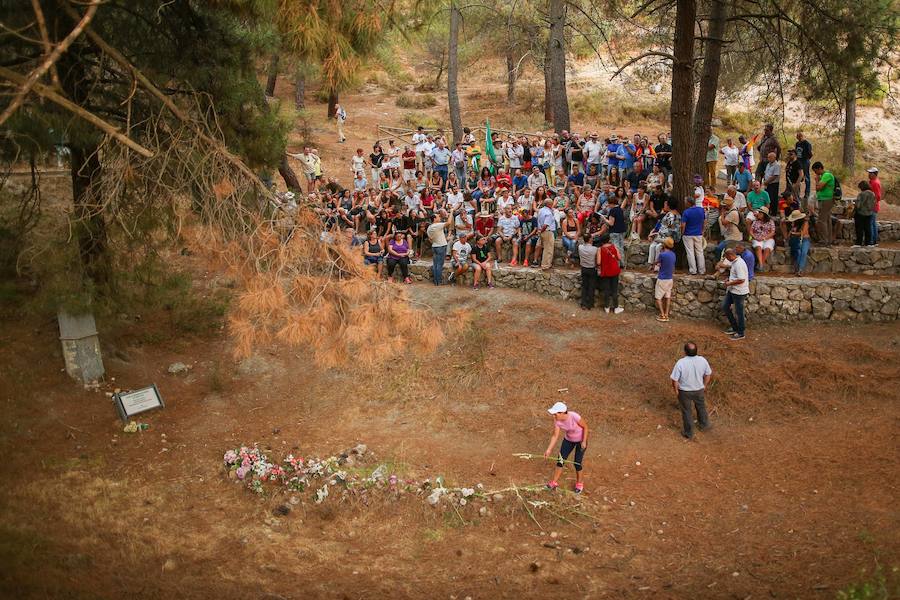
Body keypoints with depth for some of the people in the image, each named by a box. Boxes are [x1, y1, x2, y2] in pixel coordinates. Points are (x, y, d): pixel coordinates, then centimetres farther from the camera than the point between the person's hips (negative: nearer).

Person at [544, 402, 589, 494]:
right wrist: (549, 450, -22)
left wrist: (584, 441, -18)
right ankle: (554, 482, 22)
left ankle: (579, 483, 27)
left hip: (581, 440, -4)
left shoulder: (574, 417, -36)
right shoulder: (557, 421, -22)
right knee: (560, 460, 4)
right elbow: (555, 436, -16)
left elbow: (585, 427, -20)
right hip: (568, 440, 4)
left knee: (577, 463, 0)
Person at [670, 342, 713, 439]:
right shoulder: (703, 360, -20)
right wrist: (705, 385, 14)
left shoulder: (681, 363, -31)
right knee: (701, 407, 29)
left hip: (684, 391, -3)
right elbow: (708, 374, -4)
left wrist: (676, 390, -3)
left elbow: (674, 379, -22)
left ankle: (688, 433, 34)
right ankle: (704, 426, 51)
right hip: (699, 390, 3)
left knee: (687, 412, 18)